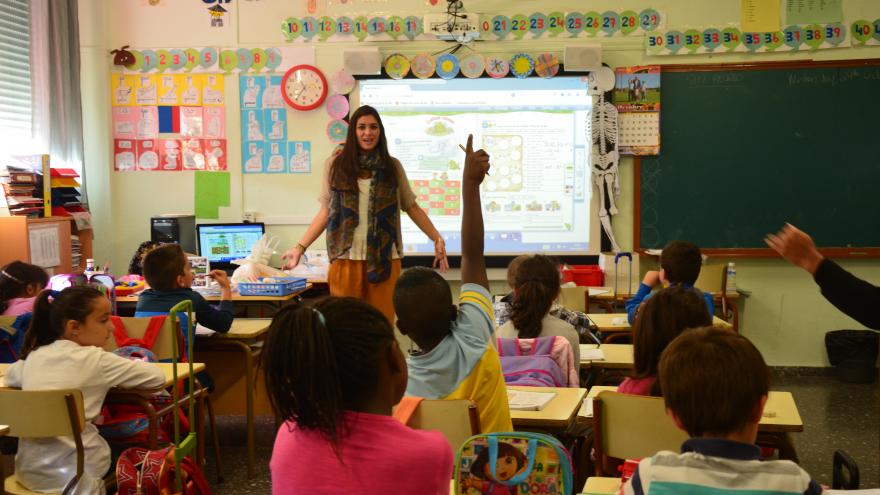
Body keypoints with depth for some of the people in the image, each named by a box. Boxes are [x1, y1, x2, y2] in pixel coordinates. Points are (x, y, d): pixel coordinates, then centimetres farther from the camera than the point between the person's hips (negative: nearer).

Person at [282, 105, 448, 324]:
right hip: (347, 257, 0)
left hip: (384, 258, 0)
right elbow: (326, 211, 7)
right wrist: (300, 247, 2)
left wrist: (437, 239, 6)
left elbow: (412, 207, 12)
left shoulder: (392, 166, 6)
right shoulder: (336, 165, 4)